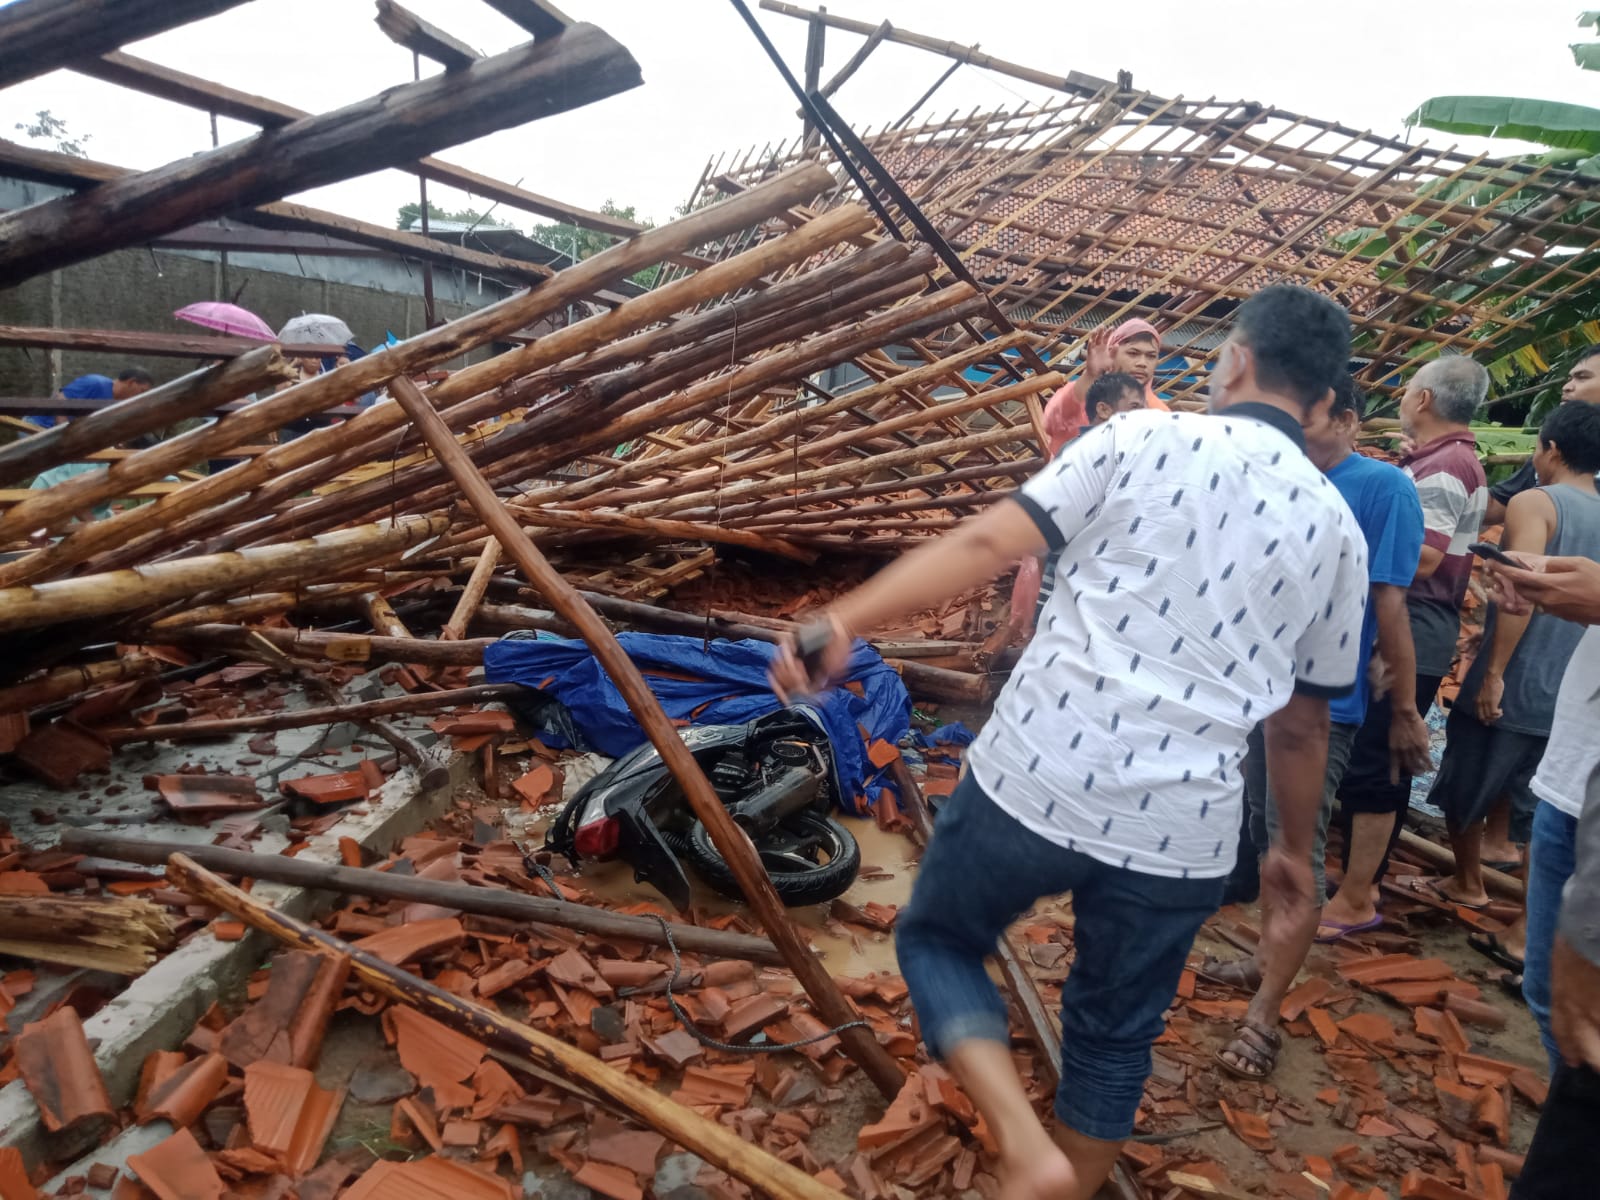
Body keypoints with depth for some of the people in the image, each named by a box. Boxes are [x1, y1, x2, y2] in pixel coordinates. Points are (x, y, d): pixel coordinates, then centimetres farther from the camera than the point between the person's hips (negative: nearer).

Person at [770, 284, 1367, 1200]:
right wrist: (1297, 849, 28)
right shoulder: (1336, 530, 10)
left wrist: (844, 621, -12)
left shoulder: (1142, 439, 0)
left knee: (938, 940, 21)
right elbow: (1301, 724, 15)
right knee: (1115, 1037, 25)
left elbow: (987, 544, -11)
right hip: (1181, 834, 4)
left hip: (1033, 783, -3)